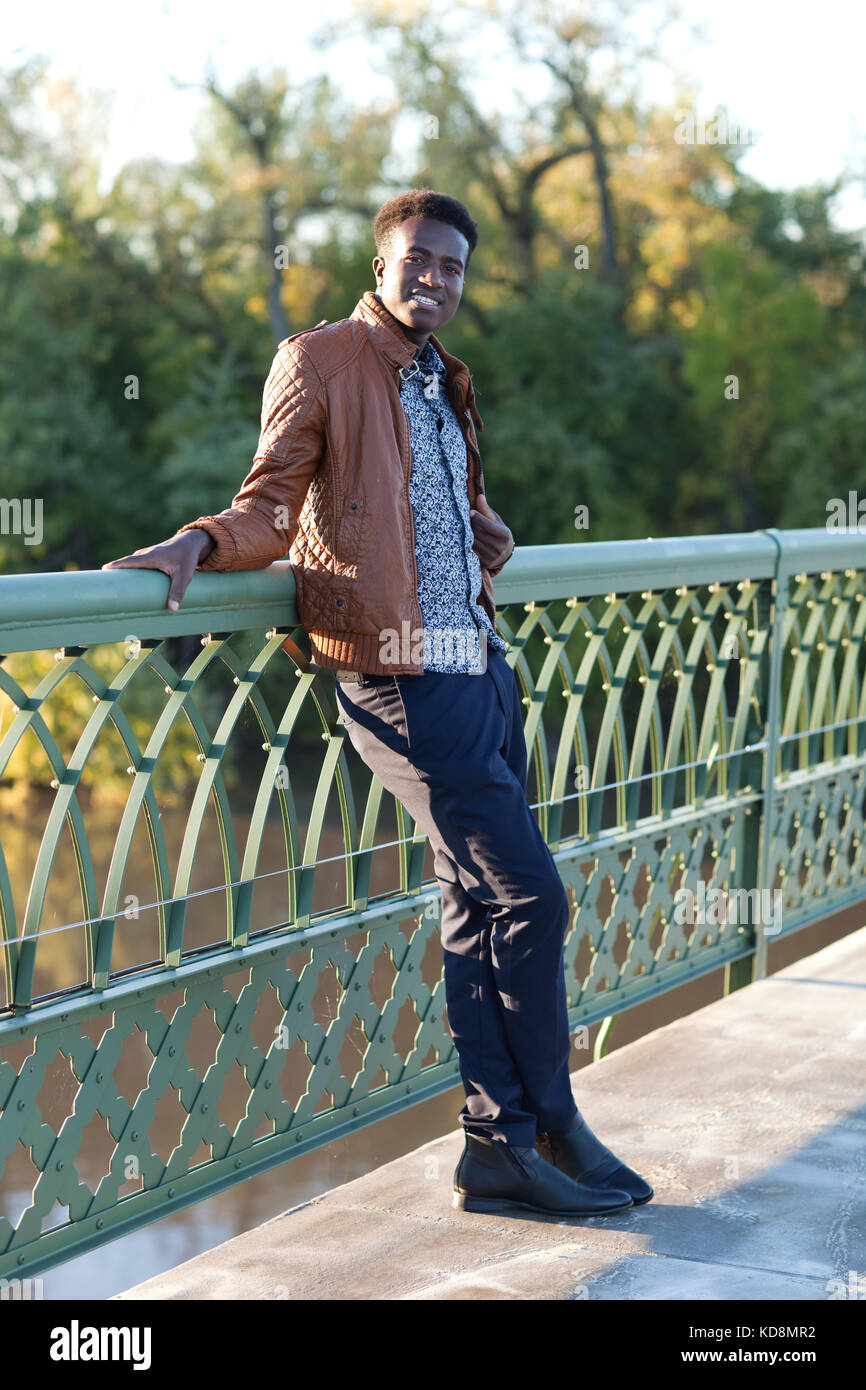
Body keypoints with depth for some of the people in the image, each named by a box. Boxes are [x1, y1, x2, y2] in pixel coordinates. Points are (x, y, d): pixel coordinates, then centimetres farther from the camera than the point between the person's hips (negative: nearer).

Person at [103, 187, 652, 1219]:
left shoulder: (446, 380, 20)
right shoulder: (318, 361, -3)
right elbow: (272, 506, -9)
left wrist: (488, 541, 20)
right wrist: (203, 543, -25)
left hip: (479, 664, 8)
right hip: (399, 678, -8)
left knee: (478, 910, 9)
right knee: (529, 897, -8)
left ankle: (498, 1149, 15)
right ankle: (548, 1128, 7)